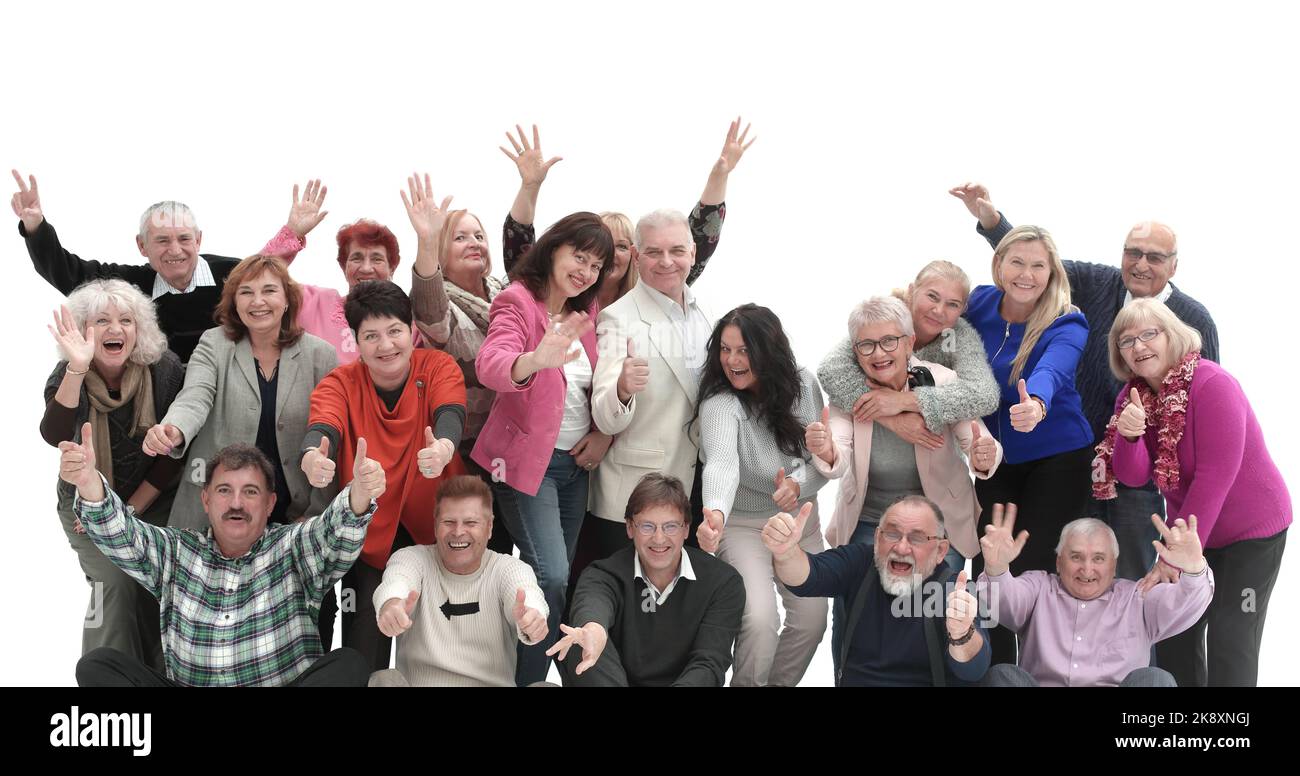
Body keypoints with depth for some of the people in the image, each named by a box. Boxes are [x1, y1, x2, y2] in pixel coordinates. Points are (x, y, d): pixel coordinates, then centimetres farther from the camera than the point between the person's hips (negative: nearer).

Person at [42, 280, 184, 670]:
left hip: (154, 503, 1)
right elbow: (54, 436, -35)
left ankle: (158, 675, 10)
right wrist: (78, 368, -45)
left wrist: (132, 509, -10)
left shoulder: (165, 370, -14)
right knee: (115, 585, -17)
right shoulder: (67, 376, -14)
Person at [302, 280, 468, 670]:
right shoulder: (340, 382, -5)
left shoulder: (438, 367, -6)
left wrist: (444, 447, -50)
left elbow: (449, 415, -26)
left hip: (434, 524, 0)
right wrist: (312, 457, -49)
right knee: (365, 636, -7)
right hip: (369, 529, 0)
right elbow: (322, 427, -24)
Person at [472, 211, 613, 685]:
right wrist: (535, 360, -53)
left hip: (576, 461, 7)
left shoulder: (586, 310, 6)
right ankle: (526, 678, -1)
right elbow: (490, 364, -32)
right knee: (551, 578, -17)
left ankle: (532, 673, 21)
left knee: (554, 579, 10)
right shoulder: (517, 301, -13)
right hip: (527, 459, -7)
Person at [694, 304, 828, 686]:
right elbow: (721, 462, -41)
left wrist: (800, 484, -25)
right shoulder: (720, 403, -23)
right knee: (760, 619, -20)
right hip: (742, 525, -4)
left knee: (812, 618, 5)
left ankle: (779, 683, 30)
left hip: (799, 519, 5)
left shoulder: (804, 385, -9)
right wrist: (715, 514, -61)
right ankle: (747, 683, 8)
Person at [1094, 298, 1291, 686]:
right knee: (1173, 637, 9)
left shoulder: (1211, 384, -23)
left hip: (1252, 530, -6)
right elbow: (1133, 476, -10)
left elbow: (1214, 477, -26)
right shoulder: (1132, 395, -3)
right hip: (1190, 529, 7)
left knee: (1230, 646, -5)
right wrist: (1128, 436, -32)